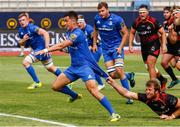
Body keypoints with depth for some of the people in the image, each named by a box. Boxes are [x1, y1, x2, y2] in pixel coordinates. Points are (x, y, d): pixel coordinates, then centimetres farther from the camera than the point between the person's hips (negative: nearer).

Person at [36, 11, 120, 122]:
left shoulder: (77, 33, -19)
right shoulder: (69, 33, 10)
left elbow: (62, 45, -25)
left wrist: (46, 50, -24)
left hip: (84, 66, -9)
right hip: (74, 67, 9)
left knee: (93, 90, -23)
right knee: (56, 86, 9)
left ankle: (113, 114, -21)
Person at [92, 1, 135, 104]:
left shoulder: (117, 19, -14)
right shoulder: (97, 19, 0)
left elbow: (125, 33, -7)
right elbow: (96, 30, 20)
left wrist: (120, 47, -15)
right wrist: (94, 43, 13)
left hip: (116, 47, -4)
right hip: (106, 49, 5)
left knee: (119, 70, -20)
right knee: (112, 75, -7)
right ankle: (129, 76, 25)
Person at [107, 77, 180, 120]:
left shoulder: (167, 98, -41)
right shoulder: (146, 98, -25)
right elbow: (127, 94, -24)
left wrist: (172, 116, -29)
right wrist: (114, 84, -33)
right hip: (164, 116, 4)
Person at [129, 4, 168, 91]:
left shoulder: (153, 21, -15)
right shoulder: (136, 22, -3)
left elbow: (162, 33, -6)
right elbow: (132, 33, 14)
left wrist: (164, 45, -12)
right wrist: (130, 45, 7)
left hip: (154, 44, -5)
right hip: (144, 46, 5)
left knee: (150, 65, -19)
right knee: (149, 68, 10)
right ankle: (162, 79, 35)